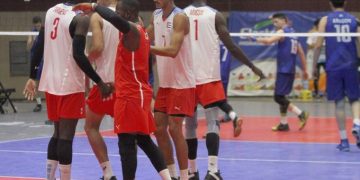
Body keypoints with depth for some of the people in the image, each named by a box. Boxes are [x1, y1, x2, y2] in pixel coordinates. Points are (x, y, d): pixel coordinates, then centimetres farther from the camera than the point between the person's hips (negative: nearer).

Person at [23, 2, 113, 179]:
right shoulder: (80, 17, -12)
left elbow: (38, 47, 11)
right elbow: (78, 55, -19)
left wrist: (32, 77, 16)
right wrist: (100, 83, -15)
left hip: (50, 82, 7)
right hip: (70, 85, -7)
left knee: (57, 133, 17)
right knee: (66, 136, -4)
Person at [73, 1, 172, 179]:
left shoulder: (131, 29, -14)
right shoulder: (139, 31, 16)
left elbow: (115, 18, -36)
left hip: (131, 95, -10)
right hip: (138, 92, 10)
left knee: (126, 143, -9)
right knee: (143, 140, 16)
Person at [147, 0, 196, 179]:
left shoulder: (179, 17, -16)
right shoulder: (155, 16, 8)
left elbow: (173, 50, -26)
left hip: (181, 83, -8)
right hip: (164, 83, 8)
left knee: (174, 129, -8)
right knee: (159, 128, 7)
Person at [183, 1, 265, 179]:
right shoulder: (215, 16, -1)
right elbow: (231, 46, -4)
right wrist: (252, 66, 4)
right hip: (209, 77, -2)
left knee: (189, 125, 12)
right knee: (212, 123, -3)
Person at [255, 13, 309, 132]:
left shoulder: (282, 32, -8)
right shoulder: (293, 33, 17)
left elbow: (269, 41, -26)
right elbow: (301, 53, 19)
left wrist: (256, 39, -13)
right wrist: (304, 70, 22)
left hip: (283, 70, -9)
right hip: (290, 70, 9)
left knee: (278, 97, -9)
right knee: (281, 96, 15)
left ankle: (301, 114, -17)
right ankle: (283, 124, 15)